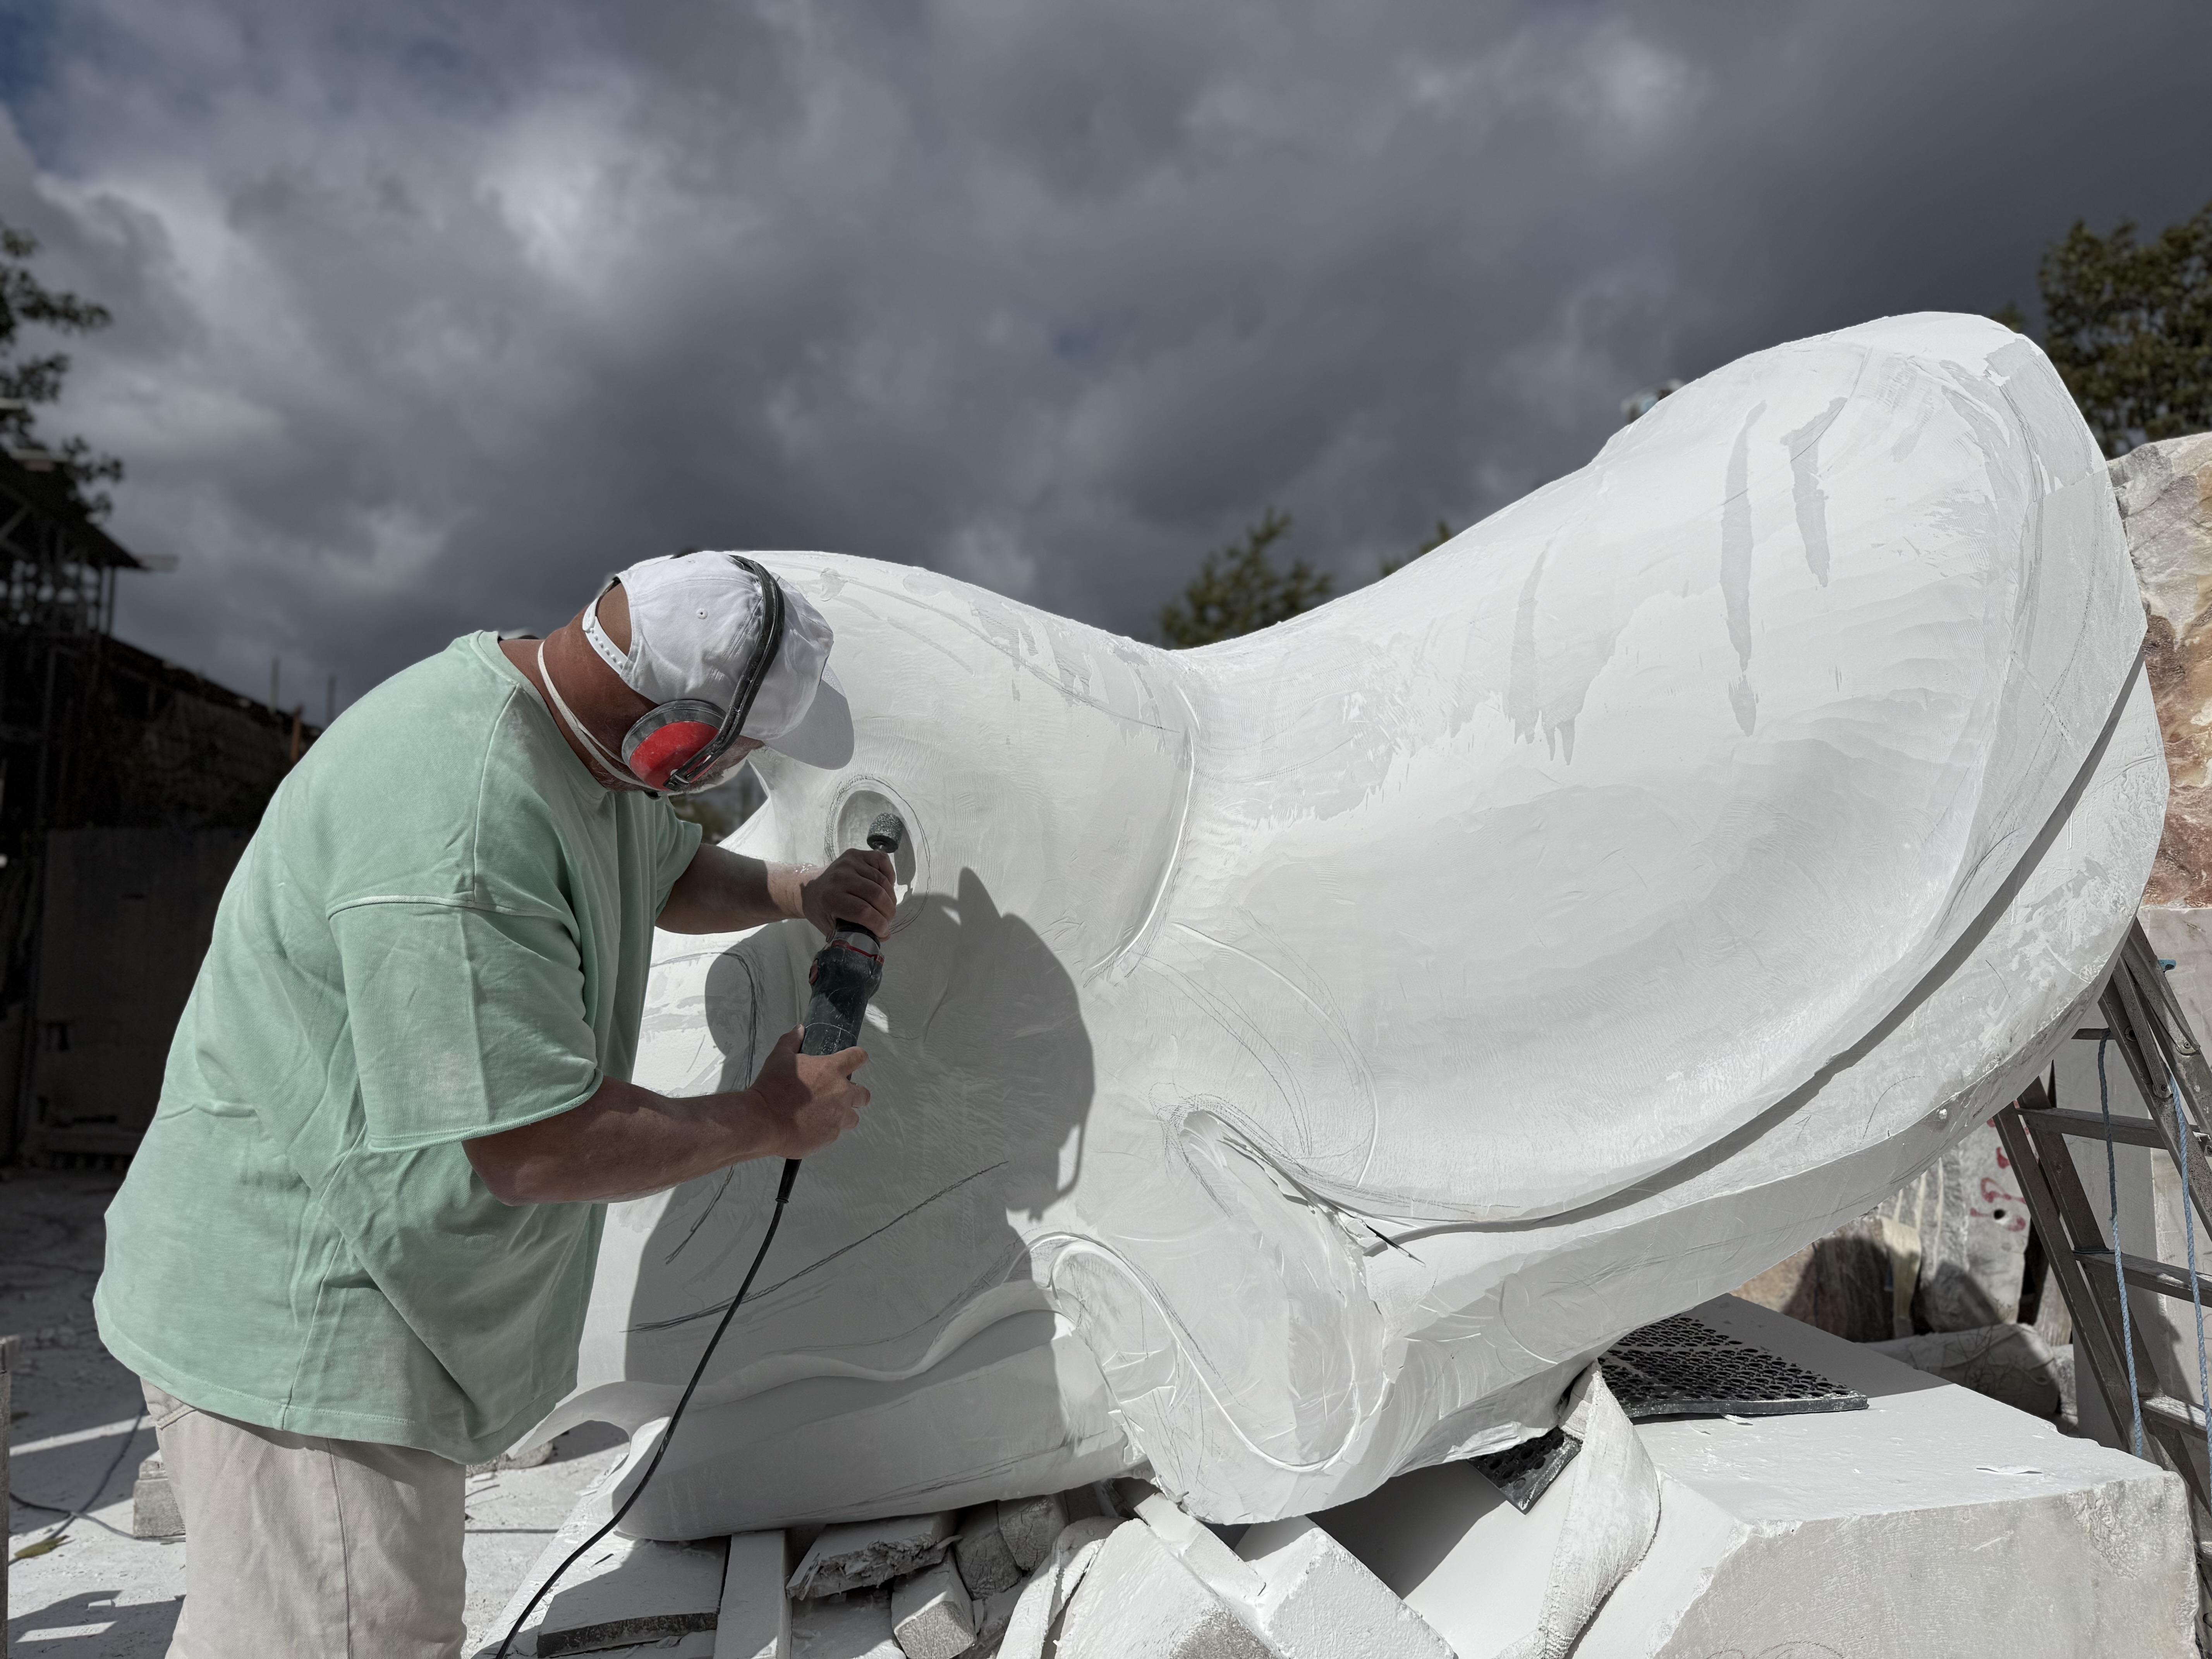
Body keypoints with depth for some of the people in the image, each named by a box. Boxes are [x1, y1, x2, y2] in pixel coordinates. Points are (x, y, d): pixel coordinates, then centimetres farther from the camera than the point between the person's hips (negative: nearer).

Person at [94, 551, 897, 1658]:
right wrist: (769, 1121, -15)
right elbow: (542, 1147, -30)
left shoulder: (582, 736, -2)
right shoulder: (460, 820, -34)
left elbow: (669, 872, 19)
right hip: (299, 1336, -9)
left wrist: (798, 894, -1)